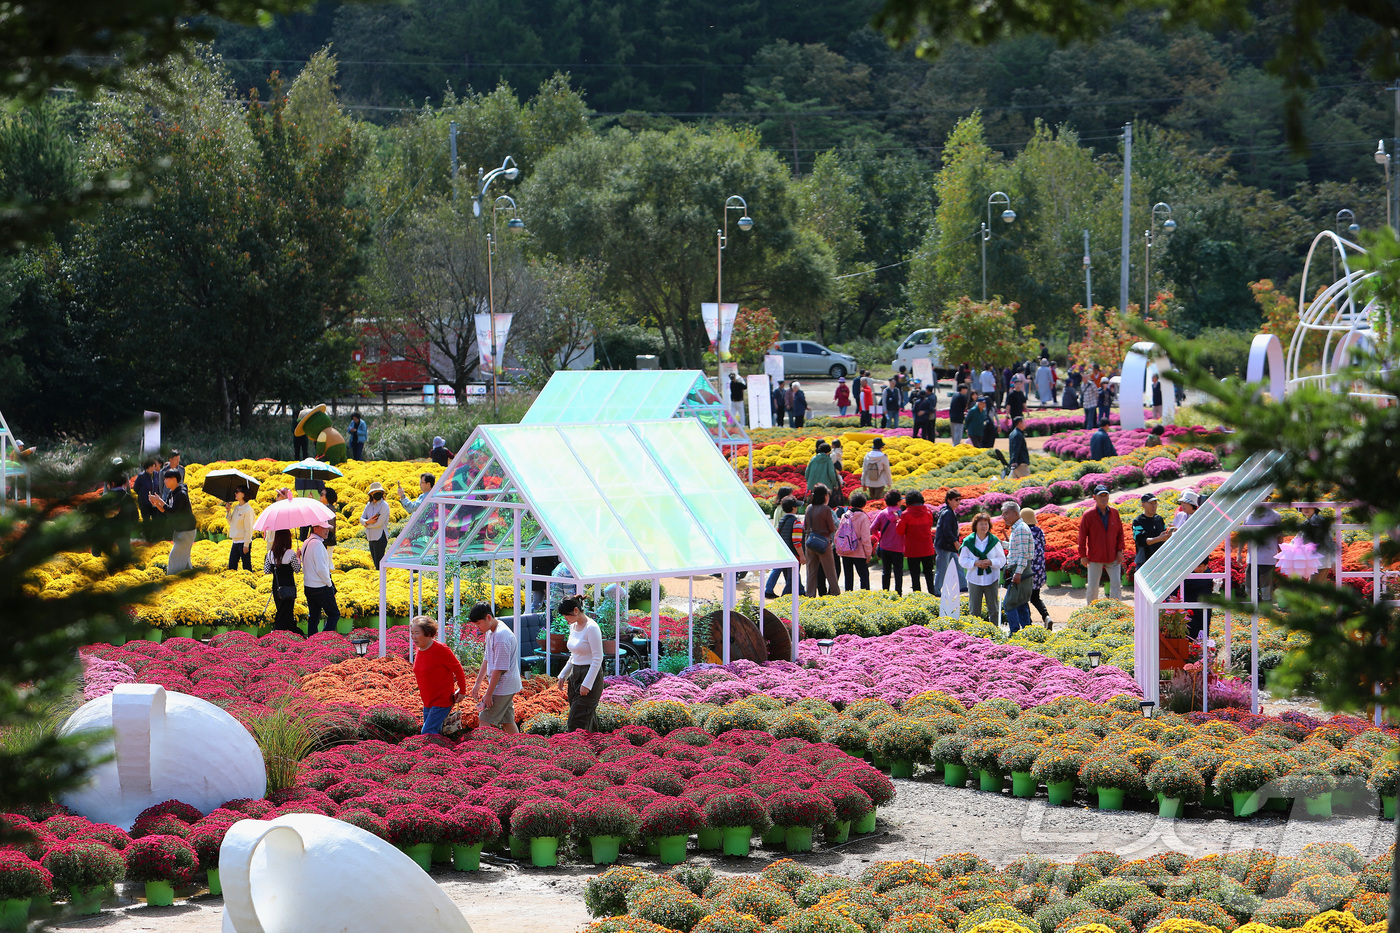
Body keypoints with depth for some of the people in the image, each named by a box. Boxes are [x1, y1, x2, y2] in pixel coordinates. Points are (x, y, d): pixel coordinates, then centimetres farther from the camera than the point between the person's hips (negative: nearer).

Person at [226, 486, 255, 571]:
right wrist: (228, 511, 5)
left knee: (246, 567, -1)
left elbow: (249, 529, -14)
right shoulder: (236, 507, 11)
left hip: (244, 542, -8)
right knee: (231, 566, 11)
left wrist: (246, 545, -15)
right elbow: (231, 523, 19)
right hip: (235, 542, 8)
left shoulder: (248, 510, -14)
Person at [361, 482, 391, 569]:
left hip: (380, 537, -7)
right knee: (376, 564, 10)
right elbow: (361, 519, 8)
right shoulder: (369, 505, 13)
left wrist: (367, 524, -2)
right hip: (371, 538, 7)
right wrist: (367, 521, -15)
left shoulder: (384, 505, -7)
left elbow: (379, 523, -15)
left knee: (379, 565, -9)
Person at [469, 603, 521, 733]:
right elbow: (487, 659, 22)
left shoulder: (501, 636, -22)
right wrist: (477, 683, 22)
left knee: (485, 720, -8)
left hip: (503, 686, -10)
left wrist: (488, 694, -18)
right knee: (507, 721, 11)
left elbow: (499, 669, -22)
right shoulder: (490, 632, 10)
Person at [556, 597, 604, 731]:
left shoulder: (591, 628, -16)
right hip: (575, 675, 9)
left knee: (576, 724, -11)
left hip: (590, 676, -9)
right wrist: (563, 675, 17)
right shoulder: (573, 626, 11)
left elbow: (597, 658, -17)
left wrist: (587, 684, -19)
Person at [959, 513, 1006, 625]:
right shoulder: (968, 542, 0)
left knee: (993, 610, 4)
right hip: (975, 579, 0)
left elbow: (1002, 560, 3)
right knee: (974, 610, 3)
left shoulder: (994, 541, 2)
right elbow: (962, 560, 1)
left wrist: (991, 562, -16)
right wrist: (975, 563, -15)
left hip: (991, 579, 0)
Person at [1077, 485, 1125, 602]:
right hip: (1095, 559, -2)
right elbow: (1082, 537, -4)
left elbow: (1120, 533, 9)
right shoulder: (1088, 515, -8)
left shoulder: (1114, 513, 1)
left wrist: (1120, 550, 1)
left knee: (1116, 585, -4)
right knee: (1093, 587, 4)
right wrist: (1083, 555, -6)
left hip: (1113, 557, 2)